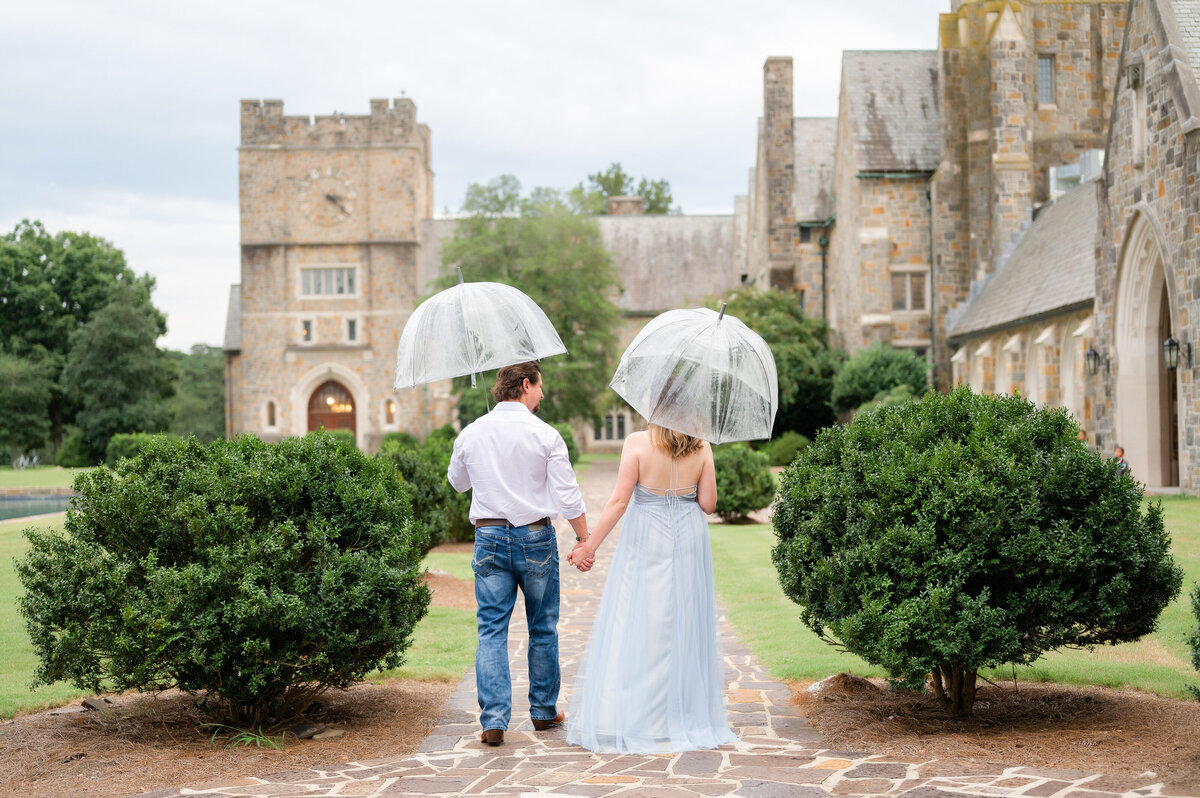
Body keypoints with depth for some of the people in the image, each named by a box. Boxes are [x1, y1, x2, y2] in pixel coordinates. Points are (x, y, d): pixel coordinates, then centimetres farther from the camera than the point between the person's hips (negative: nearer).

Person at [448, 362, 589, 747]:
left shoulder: (470, 434, 2)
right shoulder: (545, 434, -8)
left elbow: (457, 482, 19)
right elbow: (568, 495, -8)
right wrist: (585, 539, 3)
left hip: (489, 535, 2)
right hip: (535, 535, -2)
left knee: (491, 630, 2)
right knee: (543, 629, 14)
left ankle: (494, 719, -7)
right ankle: (544, 711, 24)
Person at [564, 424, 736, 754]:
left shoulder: (637, 443, -12)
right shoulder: (702, 448, -3)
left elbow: (619, 500, -14)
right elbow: (707, 504, -1)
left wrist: (590, 544, -9)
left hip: (646, 541, -3)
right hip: (689, 540, 3)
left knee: (634, 628, 3)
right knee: (687, 627, 12)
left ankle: (631, 721, 3)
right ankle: (691, 718, 19)